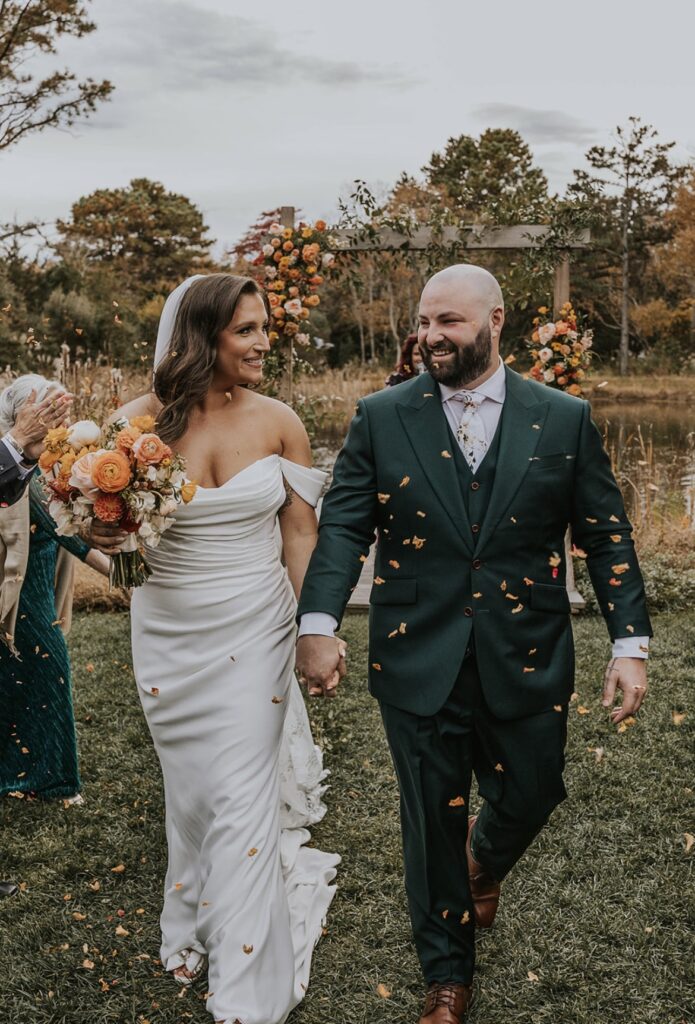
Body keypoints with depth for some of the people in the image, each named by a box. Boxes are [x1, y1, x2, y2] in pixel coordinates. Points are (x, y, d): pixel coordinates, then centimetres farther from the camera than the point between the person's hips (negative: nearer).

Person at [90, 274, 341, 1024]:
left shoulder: (279, 423, -6)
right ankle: (194, 927, 43)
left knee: (242, 798, 0)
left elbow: (301, 534, 1)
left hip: (254, 629, -1)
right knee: (190, 789, 16)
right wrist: (105, 533, -22)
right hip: (168, 631, 1)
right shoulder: (141, 421, -8)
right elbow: (109, 520, 2)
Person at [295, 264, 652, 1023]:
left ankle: (484, 859, 53)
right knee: (432, 818, 10)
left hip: (526, 661, 1)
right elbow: (342, 526, -6)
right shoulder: (381, 417, -2)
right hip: (417, 661, 0)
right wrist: (318, 624, -19)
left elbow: (605, 534, 0)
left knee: (530, 795, 14)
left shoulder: (564, 420, -1)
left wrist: (629, 643, -7)